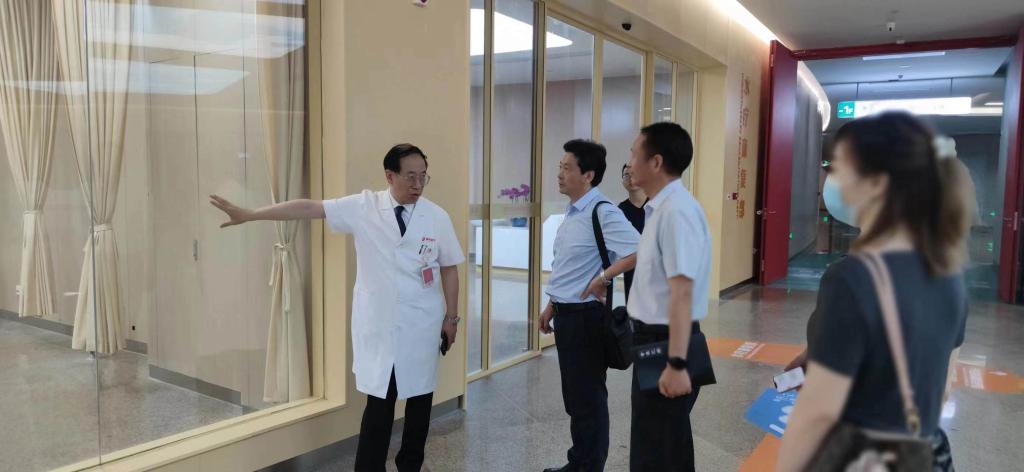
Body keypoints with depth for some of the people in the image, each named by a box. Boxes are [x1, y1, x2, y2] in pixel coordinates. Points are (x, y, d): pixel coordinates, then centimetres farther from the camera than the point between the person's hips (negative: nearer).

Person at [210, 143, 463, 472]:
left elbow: (449, 269, 4)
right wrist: (248, 215, -11)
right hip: (378, 324, -1)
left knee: (419, 400, 13)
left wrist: (451, 316, 4)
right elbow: (308, 208, -9)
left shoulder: (437, 217, -3)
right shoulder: (363, 207, -5)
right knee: (379, 403, 1)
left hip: (422, 324, 2)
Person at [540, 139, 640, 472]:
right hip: (566, 315, 9)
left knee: (588, 399, 6)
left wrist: (604, 277, -21)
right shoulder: (573, 211, 10)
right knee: (574, 397, 20)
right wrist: (553, 305, 19)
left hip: (586, 317, -9)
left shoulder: (603, 213, -19)